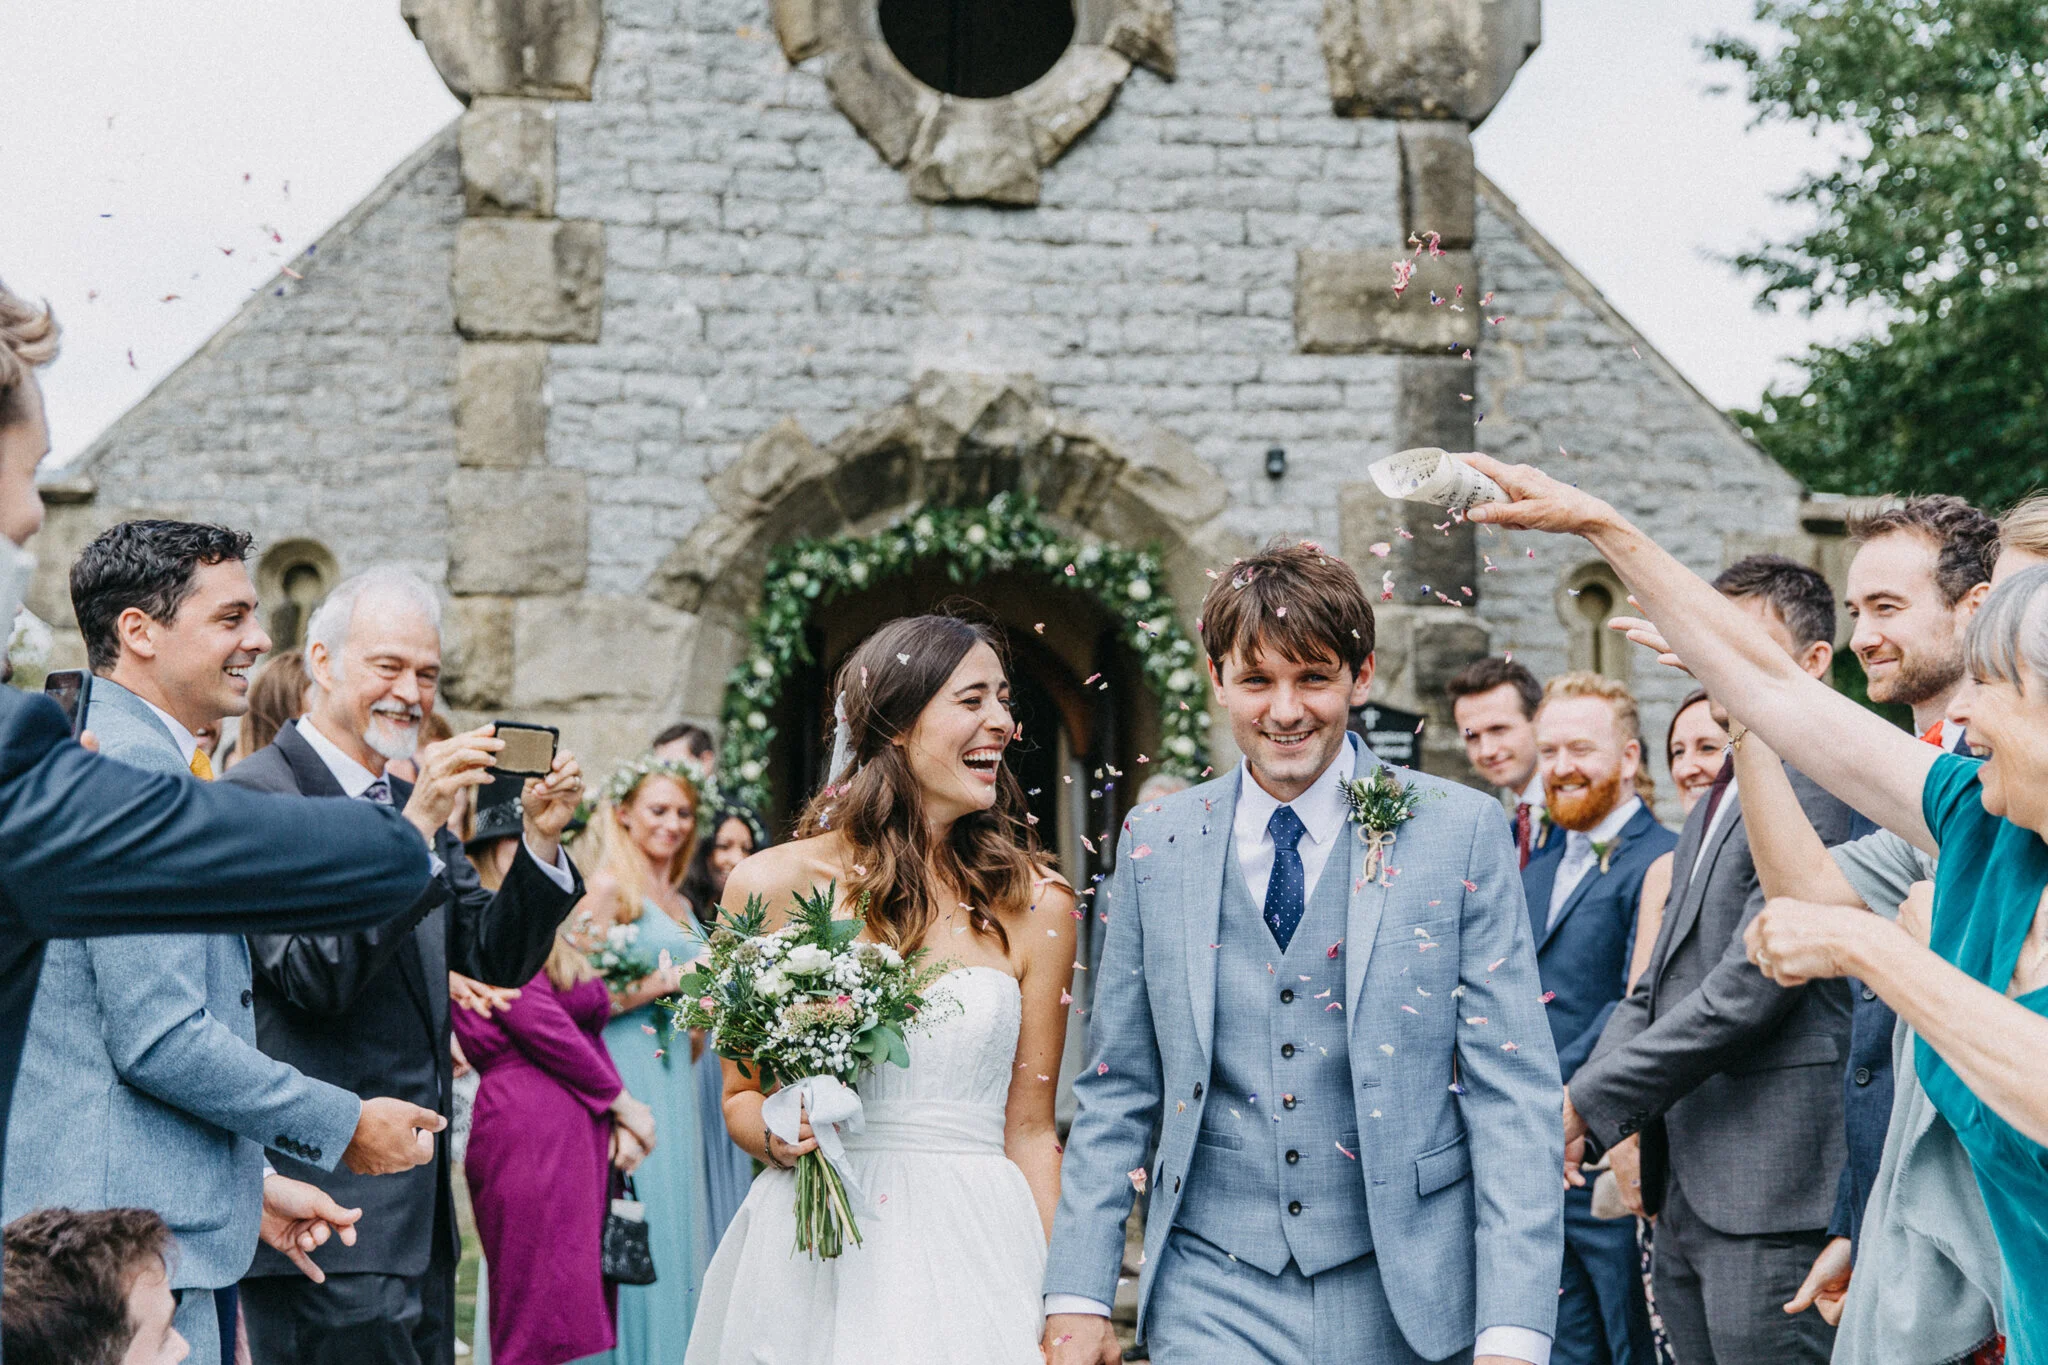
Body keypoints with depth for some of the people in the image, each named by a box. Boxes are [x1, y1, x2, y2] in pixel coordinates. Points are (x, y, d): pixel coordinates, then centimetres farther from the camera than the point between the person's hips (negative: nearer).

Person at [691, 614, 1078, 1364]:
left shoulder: (1034, 905, 3)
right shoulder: (773, 885, 0)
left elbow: (1030, 1128, 5)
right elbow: (740, 1096, 10)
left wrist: (1056, 1302, -2)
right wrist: (776, 1132, -12)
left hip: (972, 1247, 1)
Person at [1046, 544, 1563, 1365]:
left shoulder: (1461, 834, -3)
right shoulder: (1155, 846, 5)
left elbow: (1513, 1094, -6)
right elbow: (1116, 1093, 10)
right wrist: (1078, 1296, 4)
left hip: (1402, 1296, -1)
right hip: (1213, 1296, 2)